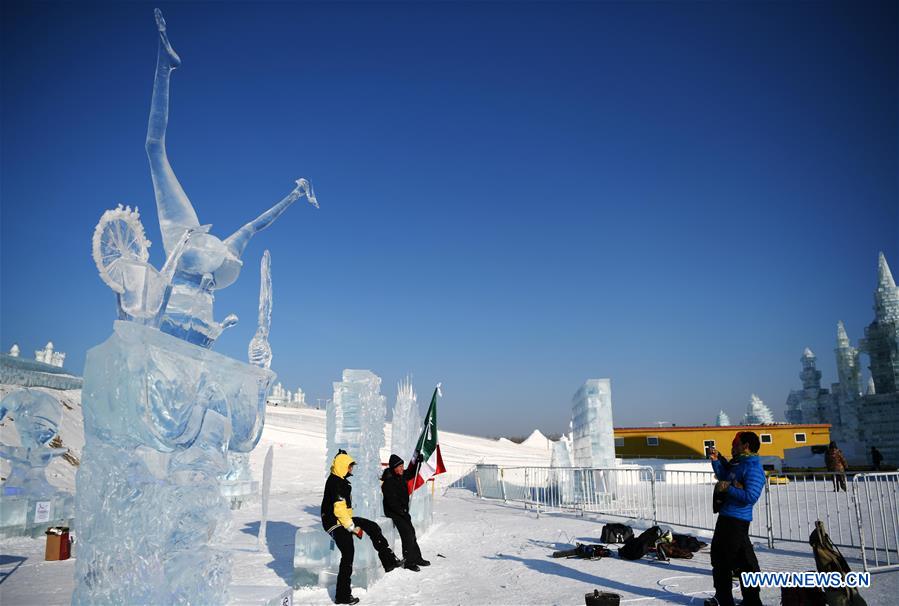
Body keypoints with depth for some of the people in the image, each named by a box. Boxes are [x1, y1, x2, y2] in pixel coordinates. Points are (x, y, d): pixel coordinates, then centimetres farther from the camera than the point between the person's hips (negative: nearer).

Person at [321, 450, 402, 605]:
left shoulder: (341, 481, 13)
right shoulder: (335, 483, -21)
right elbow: (339, 510, -25)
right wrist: (352, 527, -20)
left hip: (344, 519, 10)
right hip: (335, 523, -10)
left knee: (373, 527, 5)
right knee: (348, 556, -13)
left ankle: (389, 561, 6)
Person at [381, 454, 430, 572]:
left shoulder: (402, 476, 0)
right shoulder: (388, 482, -23)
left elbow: (412, 473, 20)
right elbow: (392, 502, -24)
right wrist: (403, 513, -23)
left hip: (403, 510, 9)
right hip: (393, 512, -9)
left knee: (411, 532, 13)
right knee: (407, 533, -14)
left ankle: (417, 558, 24)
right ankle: (409, 561, -6)